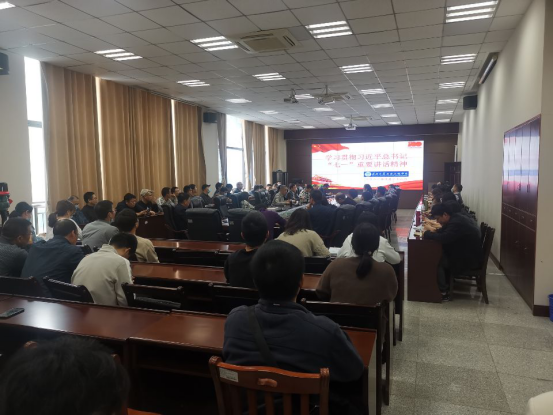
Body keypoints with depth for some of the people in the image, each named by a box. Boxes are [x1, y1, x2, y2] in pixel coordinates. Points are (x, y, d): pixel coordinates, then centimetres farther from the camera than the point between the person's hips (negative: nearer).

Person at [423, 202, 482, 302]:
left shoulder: (457, 223, -27)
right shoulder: (456, 219, 6)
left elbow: (444, 238, -36)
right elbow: (445, 232, 14)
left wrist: (427, 233, -20)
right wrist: (432, 230, -4)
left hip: (469, 259, -10)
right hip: (467, 253, 10)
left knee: (437, 262, -11)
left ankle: (444, 293, -1)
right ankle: (446, 284, 16)